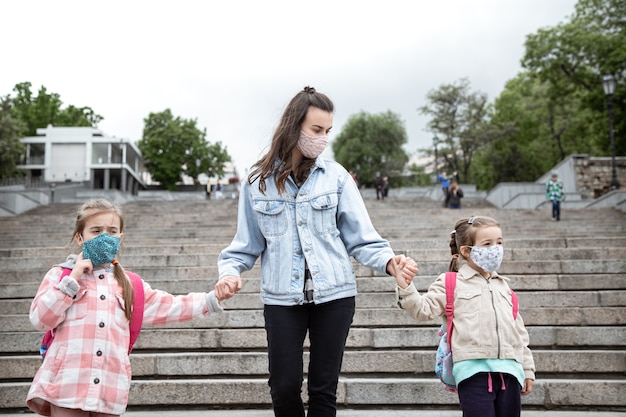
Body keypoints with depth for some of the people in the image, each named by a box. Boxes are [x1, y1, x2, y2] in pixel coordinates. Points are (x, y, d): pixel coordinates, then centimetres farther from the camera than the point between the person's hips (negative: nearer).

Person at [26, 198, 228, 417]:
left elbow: (166, 307, 11)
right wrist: (71, 281, -7)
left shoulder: (128, 285, 15)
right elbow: (40, 320, -2)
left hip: (109, 389, 3)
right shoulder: (60, 275, 7)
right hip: (68, 384, -3)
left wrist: (211, 299, 2)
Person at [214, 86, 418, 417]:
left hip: (334, 295, 0)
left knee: (324, 389, 7)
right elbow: (246, 244, 6)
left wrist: (389, 262, -20)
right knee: (284, 388, 2)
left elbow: (360, 237, -2)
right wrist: (230, 272, -13)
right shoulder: (258, 180, 1)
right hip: (282, 298, 0)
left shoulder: (336, 176, 0)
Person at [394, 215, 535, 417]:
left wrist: (527, 369, 20)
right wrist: (405, 288, -21)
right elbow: (423, 309, -4)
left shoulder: (503, 286, 20)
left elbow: (518, 330, 23)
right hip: (474, 370, -5)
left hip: (509, 370, 6)